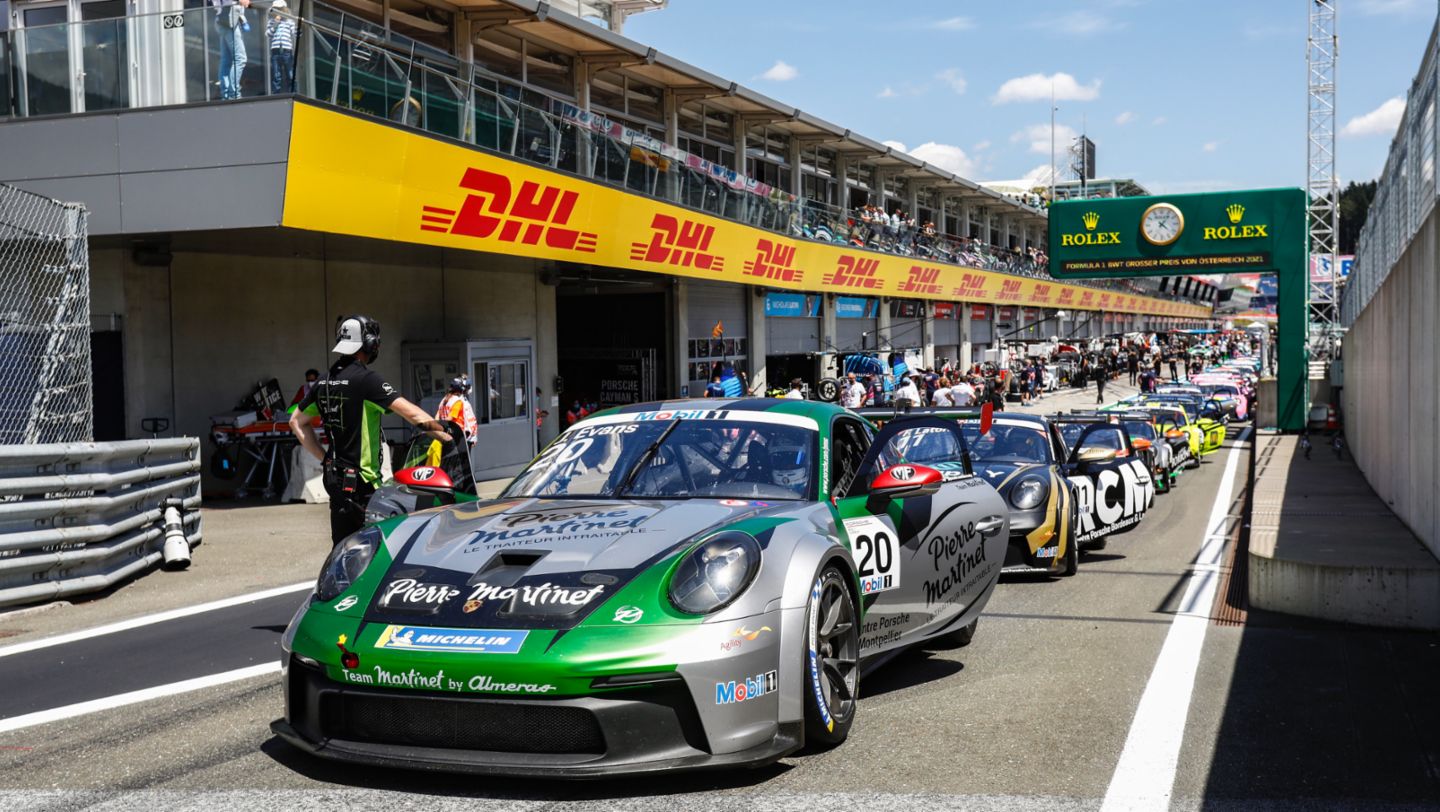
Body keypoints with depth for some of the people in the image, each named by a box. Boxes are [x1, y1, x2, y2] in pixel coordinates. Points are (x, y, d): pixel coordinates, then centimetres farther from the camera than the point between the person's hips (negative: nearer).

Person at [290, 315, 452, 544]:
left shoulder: (325, 381, 10)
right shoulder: (366, 378, -15)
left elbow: (297, 422, 18)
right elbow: (411, 414, -20)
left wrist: (325, 458, 15)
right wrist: (448, 436, -13)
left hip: (335, 476, 8)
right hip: (361, 481, -8)